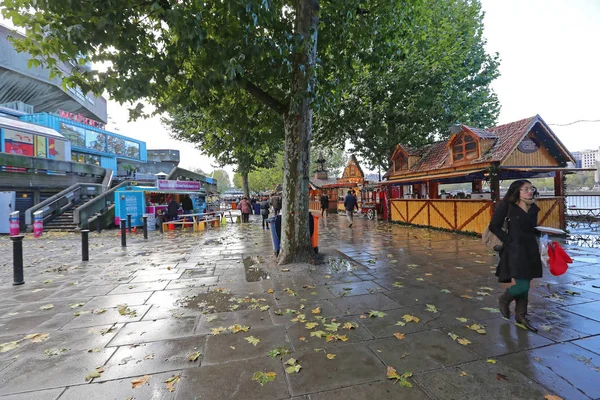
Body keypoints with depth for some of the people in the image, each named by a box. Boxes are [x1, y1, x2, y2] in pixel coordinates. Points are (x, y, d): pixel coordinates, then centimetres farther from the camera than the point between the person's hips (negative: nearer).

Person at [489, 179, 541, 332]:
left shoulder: (533, 208, 10)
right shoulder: (507, 206, -9)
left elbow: (533, 229, 18)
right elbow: (494, 226, -10)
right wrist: (509, 241, -13)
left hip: (531, 250, 7)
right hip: (515, 250, -6)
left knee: (525, 285, 14)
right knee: (522, 286, -10)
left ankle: (521, 315, 29)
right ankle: (504, 300, 21)